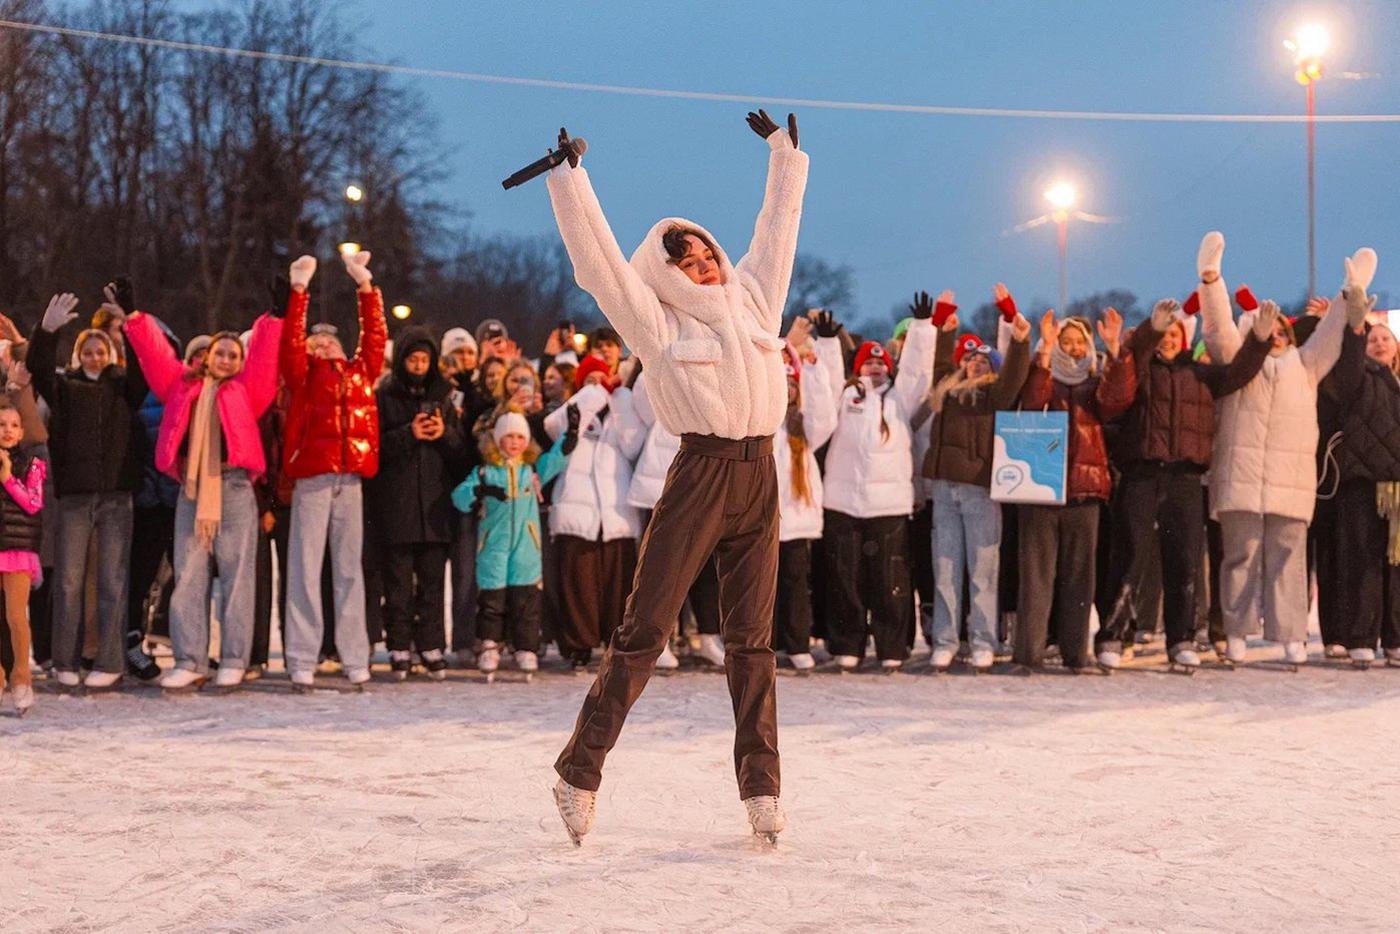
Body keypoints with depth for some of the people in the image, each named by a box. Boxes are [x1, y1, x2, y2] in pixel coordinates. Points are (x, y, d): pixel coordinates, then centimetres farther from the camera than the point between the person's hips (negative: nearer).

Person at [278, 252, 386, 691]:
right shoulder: (304, 374, 11)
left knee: (350, 570, 6)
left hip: (350, 481, 3)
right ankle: (302, 662, -3)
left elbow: (375, 336, 13)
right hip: (311, 480, -3)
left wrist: (365, 286, 11)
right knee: (305, 569, -3)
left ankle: (355, 659, 8)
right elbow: (291, 340, -2)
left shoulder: (360, 373, 19)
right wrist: (300, 289, -7)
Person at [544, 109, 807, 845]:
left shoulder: (753, 298, 15)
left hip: (759, 475, 4)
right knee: (644, 628, -4)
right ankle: (580, 771, 3)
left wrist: (785, 154, 31)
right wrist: (569, 180, -6)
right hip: (699, 473, -4)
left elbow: (777, 228, 26)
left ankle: (761, 786, 8)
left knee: (752, 639, 6)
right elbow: (599, 256, -4)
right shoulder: (656, 322, 3)